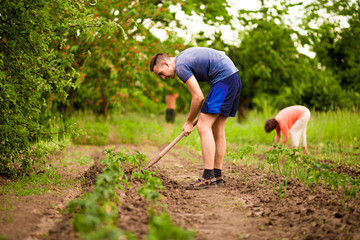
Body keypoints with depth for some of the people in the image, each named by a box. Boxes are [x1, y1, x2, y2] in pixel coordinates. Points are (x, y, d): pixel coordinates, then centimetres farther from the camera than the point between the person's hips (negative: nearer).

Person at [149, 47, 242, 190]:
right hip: (234, 78, 10)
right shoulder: (185, 55, 19)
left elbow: (198, 97, -13)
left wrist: (189, 122, 1)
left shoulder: (180, 67, -10)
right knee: (217, 129, 12)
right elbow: (221, 54, 25)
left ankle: (208, 178, -15)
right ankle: (218, 176, 15)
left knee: (203, 127, -11)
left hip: (223, 80, -10)